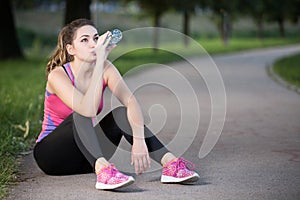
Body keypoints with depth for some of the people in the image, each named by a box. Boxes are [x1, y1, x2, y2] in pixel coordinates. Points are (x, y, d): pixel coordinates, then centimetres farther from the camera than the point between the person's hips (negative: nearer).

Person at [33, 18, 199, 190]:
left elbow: (131, 102, -20)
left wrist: (139, 140, -37)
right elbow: (88, 109, -37)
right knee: (81, 114, -31)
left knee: (121, 114, -19)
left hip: (86, 156, 4)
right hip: (50, 154, -4)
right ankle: (103, 171, -50)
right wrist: (99, 61, -38)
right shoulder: (57, 75, -21)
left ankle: (171, 164, -31)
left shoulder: (105, 68, -7)